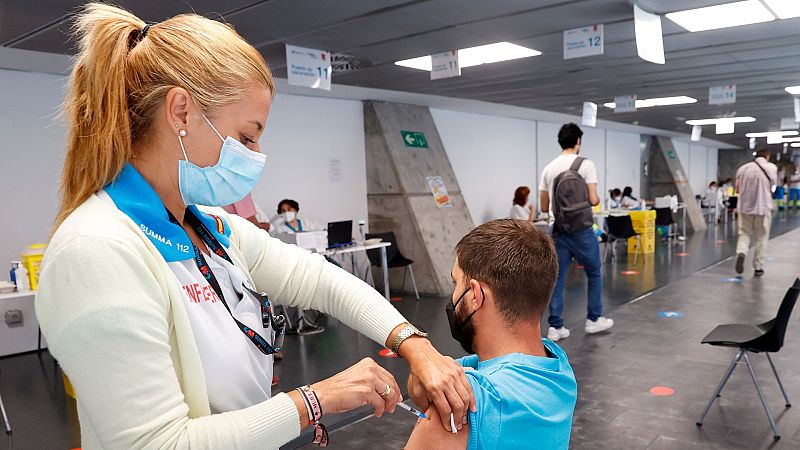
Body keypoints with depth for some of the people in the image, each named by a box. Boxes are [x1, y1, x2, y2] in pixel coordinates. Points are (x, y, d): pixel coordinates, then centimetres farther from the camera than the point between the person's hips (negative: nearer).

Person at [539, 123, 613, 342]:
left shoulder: (549, 168, 7)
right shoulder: (585, 164, -9)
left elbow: (544, 207, 9)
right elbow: (593, 200, -12)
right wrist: (598, 199, 12)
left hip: (560, 231, 5)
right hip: (582, 230, -4)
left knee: (558, 277, 7)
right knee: (594, 274, 15)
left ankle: (555, 326, 7)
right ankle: (593, 319, 25)